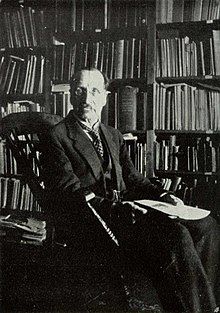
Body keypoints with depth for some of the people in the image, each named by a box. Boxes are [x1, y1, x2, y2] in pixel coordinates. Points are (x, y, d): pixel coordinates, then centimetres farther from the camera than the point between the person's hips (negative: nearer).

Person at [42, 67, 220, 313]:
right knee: (174, 235, -28)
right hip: (91, 225, -7)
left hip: (124, 209, 7)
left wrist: (162, 196, 0)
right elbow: (70, 192, -9)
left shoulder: (114, 136, 23)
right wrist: (112, 207, -24)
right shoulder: (57, 137, 1)